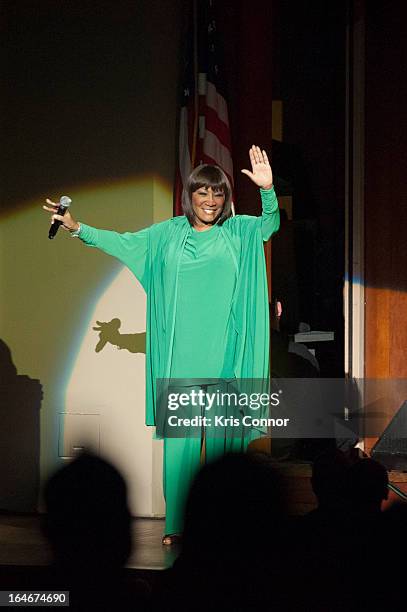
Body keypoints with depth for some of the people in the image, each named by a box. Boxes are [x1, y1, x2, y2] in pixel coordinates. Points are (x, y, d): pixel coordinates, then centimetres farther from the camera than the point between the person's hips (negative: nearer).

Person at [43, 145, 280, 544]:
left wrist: (268, 190, -26)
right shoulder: (169, 233, 11)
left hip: (222, 355, -1)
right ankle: (176, 523, -1)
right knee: (178, 437, -3)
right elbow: (124, 243, 14)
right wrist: (78, 229, 7)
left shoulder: (238, 231, 7)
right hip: (180, 355, 1)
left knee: (222, 436, -2)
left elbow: (269, 224, -8)